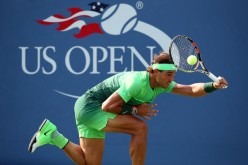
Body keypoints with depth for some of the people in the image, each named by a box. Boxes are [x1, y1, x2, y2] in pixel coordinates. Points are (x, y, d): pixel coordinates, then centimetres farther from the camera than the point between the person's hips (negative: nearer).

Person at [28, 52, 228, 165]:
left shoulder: (162, 85, -2)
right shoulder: (137, 82, -28)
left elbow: (192, 89, -6)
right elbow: (107, 106, -26)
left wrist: (213, 85, -21)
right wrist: (135, 110, -21)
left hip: (89, 111, 9)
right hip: (91, 107, -9)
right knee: (140, 127, -22)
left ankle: (51, 134, 14)